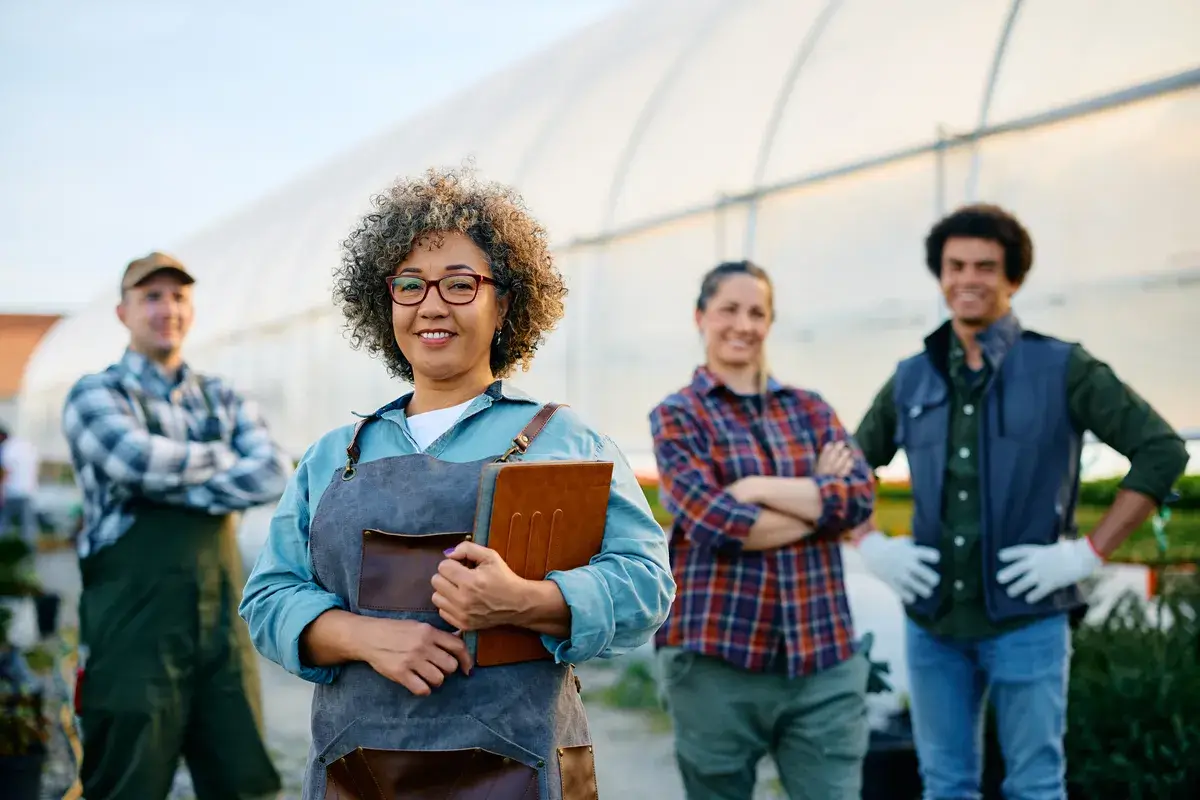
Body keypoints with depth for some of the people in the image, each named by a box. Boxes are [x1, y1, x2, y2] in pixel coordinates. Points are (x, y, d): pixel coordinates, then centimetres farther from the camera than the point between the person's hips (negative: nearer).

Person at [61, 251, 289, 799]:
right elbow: (139, 459, -17)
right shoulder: (95, 395, 4)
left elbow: (275, 475, -1)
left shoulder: (222, 399, 17)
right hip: (135, 624, -4)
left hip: (222, 616, 4)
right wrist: (226, 460, -2)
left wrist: (177, 480, -12)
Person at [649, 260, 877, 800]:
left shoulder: (810, 409, 15)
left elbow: (860, 496, -1)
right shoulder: (678, 416, 3)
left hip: (823, 657, 3)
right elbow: (713, 521, -12)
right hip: (717, 657, -3)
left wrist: (760, 488, -10)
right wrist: (818, 497, -3)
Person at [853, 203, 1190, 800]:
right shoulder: (911, 380, 8)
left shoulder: (1062, 368, -3)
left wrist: (1089, 552, -10)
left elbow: (1161, 450, -5)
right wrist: (871, 545, 5)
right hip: (932, 621, 4)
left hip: (1025, 620, -3)